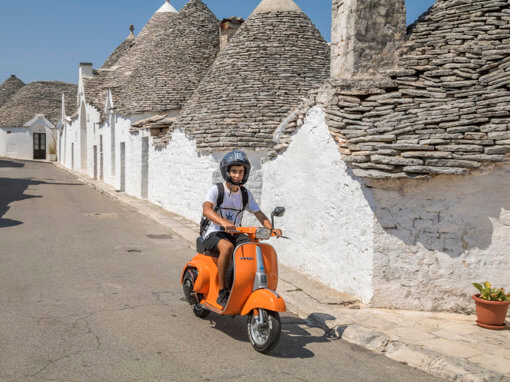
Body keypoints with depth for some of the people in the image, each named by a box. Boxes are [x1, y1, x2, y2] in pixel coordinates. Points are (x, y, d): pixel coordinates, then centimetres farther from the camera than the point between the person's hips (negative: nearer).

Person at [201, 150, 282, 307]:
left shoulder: (245, 193, 9)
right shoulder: (216, 190, -7)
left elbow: (259, 214, 6)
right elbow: (207, 210, -25)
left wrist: (272, 229, -14)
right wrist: (223, 222, -45)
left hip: (236, 234, 5)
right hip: (214, 234, -4)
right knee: (227, 247, -37)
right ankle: (222, 291, -26)